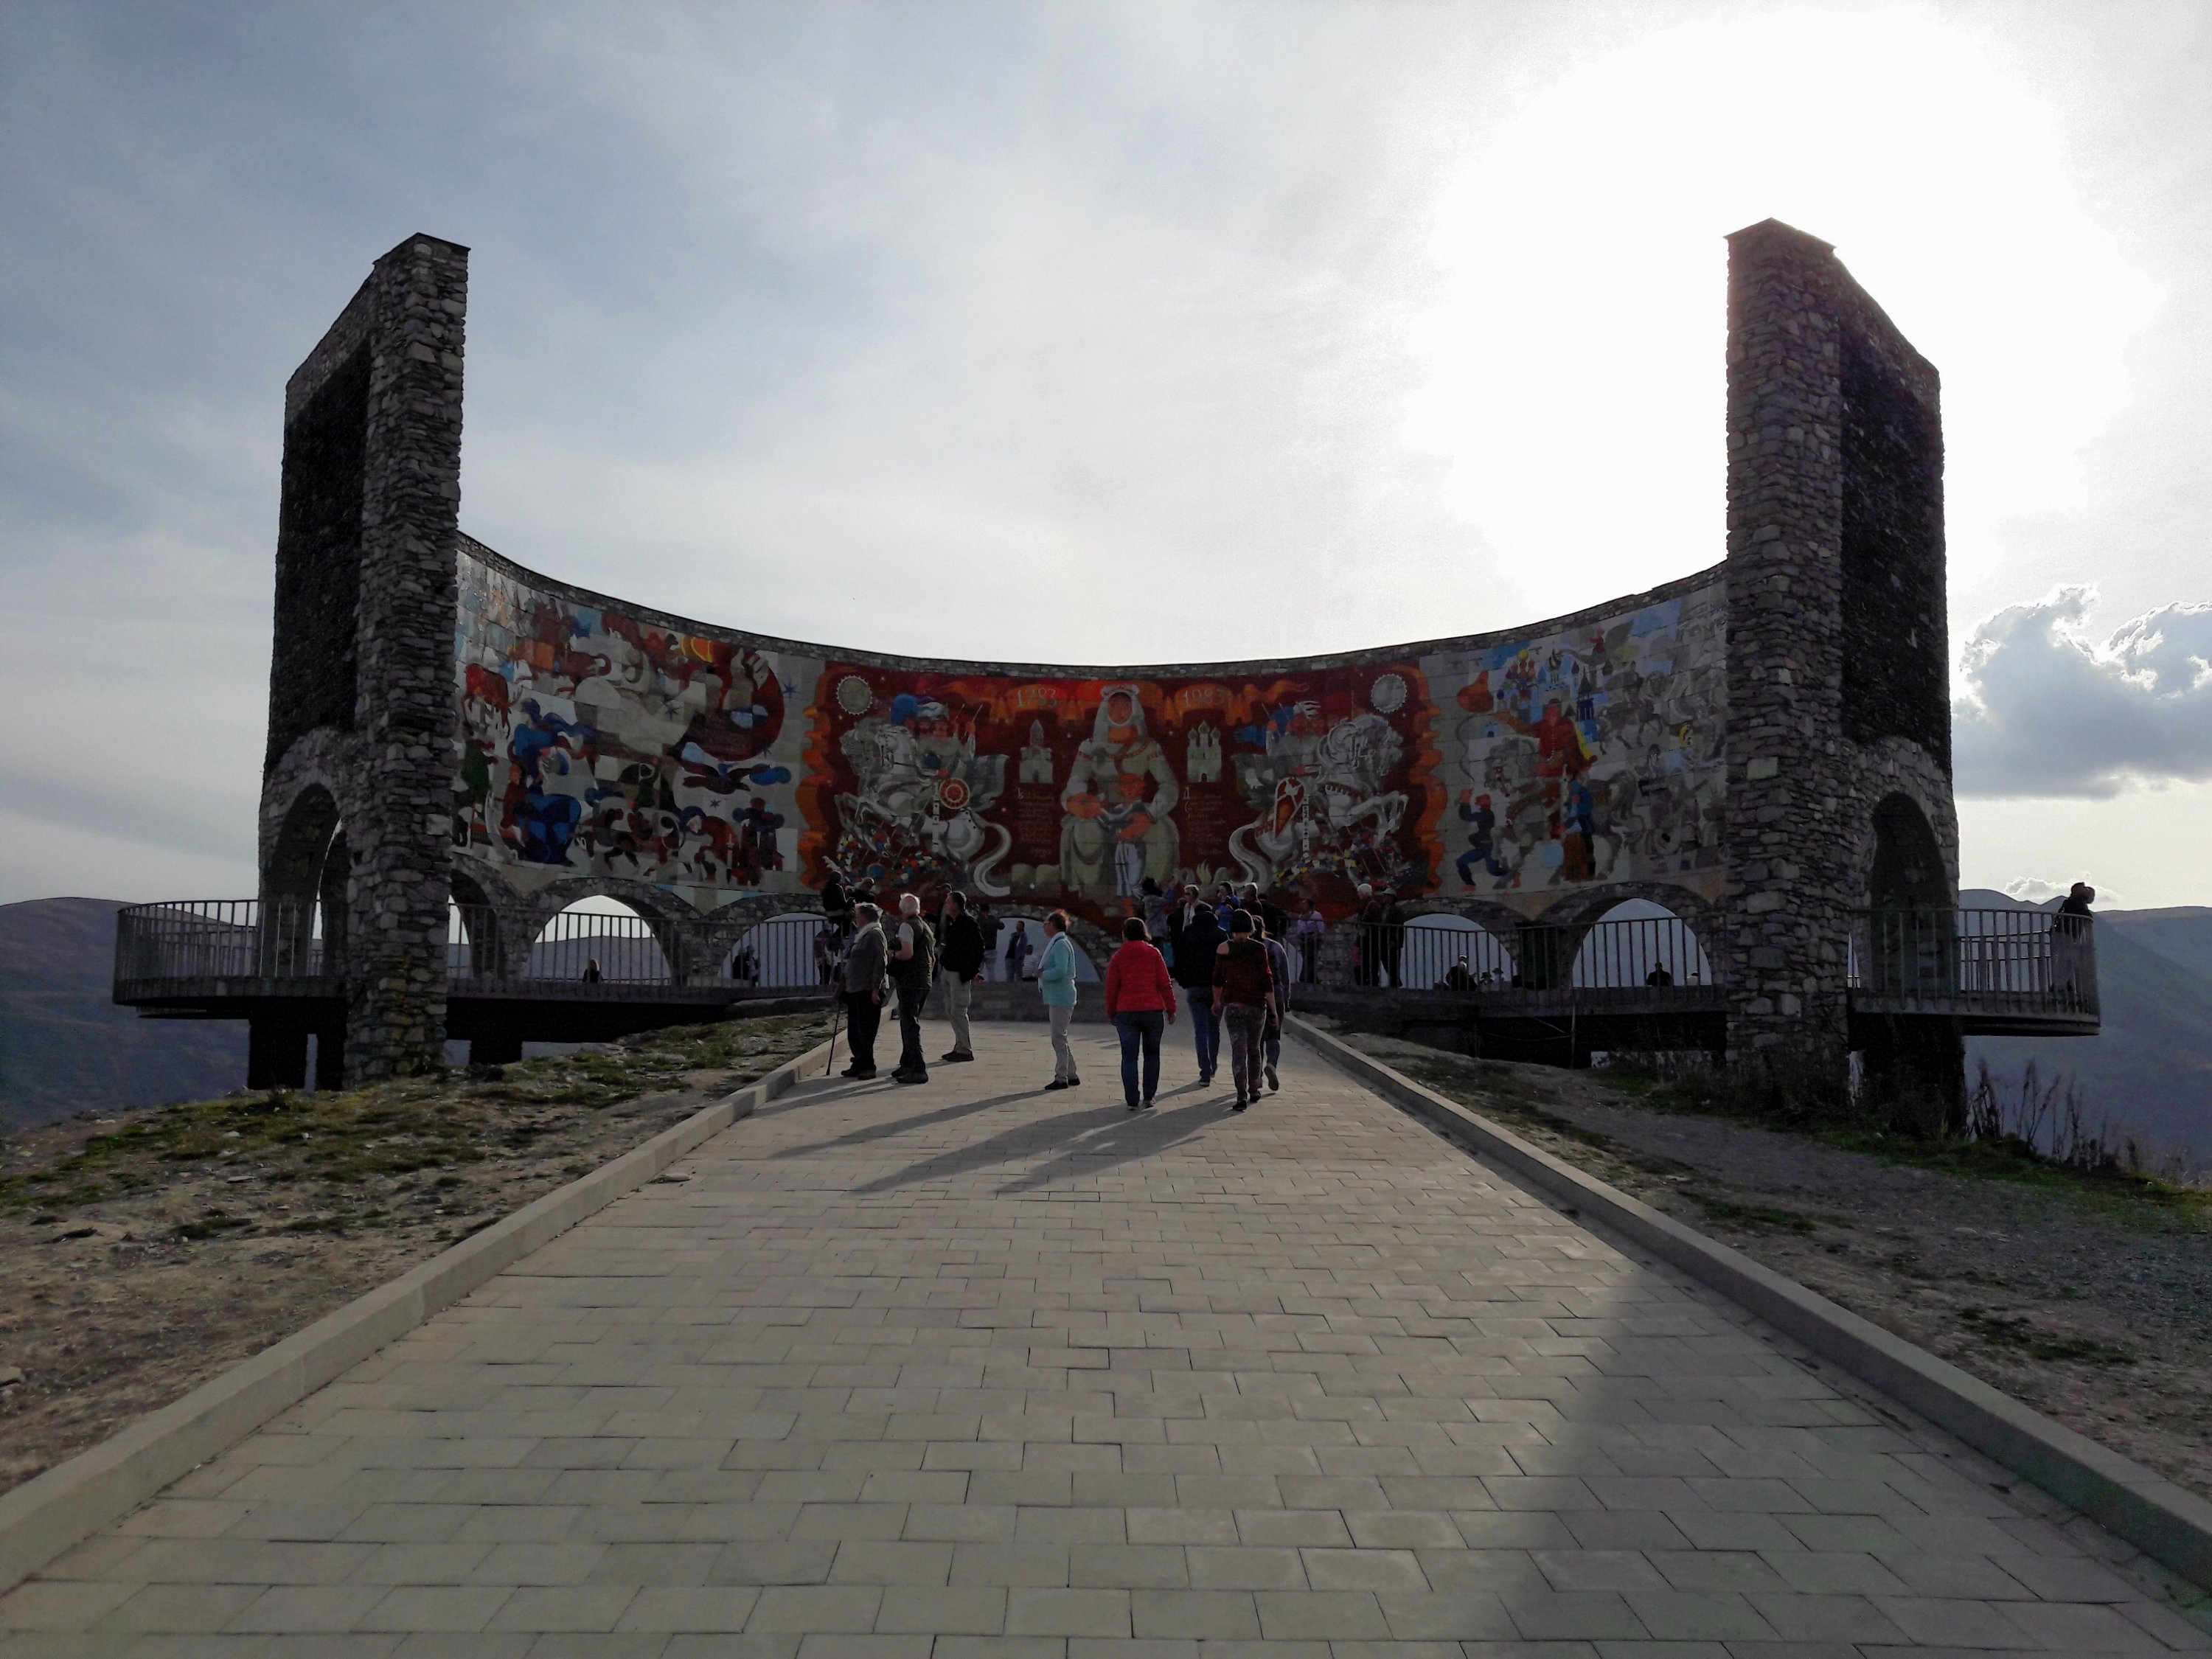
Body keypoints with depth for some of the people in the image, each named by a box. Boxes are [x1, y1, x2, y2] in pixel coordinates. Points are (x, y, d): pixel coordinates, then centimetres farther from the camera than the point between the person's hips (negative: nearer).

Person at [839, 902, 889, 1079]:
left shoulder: (875, 934, -10)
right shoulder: (861, 935, 19)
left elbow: (881, 961, -17)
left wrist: (876, 988, -22)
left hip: (868, 990, -10)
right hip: (855, 990, 10)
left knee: (866, 1029, -7)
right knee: (854, 1029, 11)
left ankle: (868, 1066, -2)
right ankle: (860, 1064, 18)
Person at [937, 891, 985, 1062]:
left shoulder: (968, 922, -14)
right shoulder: (950, 921, 12)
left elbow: (979, 947, -15)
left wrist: (973, 972, -17)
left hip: (961, 973, -9)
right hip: (949, 971, 9)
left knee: (958, 1012, -7)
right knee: (950, 1011, 13)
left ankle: (964, 1050, -1)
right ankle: (959, 1046, 22)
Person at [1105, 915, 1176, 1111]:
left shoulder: (1118, 957, 2)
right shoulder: (1154, 953, 1)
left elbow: (1111, 988, 3)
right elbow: (1165, 983, -1)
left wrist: (1111, 1013, 13)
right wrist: (1171, 1009, 6)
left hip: (1126, 1013, 0)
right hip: (1153, 1010, 0)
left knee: (1129, 1057, 5)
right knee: (1152, 1054, 15)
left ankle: (1132, 1100, 2)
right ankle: (1148, 1097, 13)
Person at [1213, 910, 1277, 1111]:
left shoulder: (1223, 949, 0)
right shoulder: (1259, 949, -5)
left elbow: (1218, 979, 8)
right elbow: (1267, 982, -6)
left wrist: (1216, 1001, 25)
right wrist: (1273, 1010, 0)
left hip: (1232, 1005, 0)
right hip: (1257, 1005, 0)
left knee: (1238, 1050, -3)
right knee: (1254, 1049, 17)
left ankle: (1242, 1096, -14)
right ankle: (1253, 1090, 30)